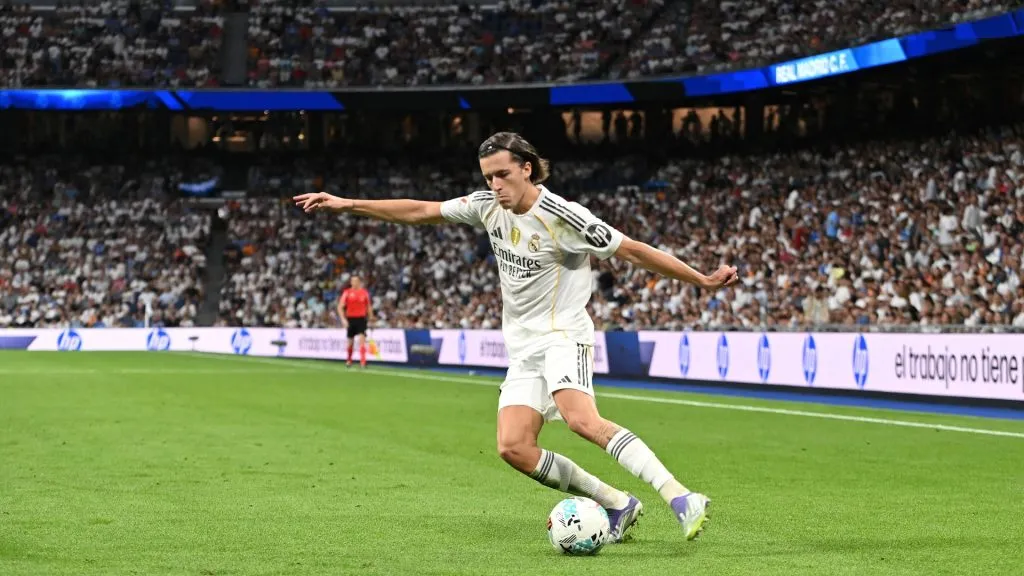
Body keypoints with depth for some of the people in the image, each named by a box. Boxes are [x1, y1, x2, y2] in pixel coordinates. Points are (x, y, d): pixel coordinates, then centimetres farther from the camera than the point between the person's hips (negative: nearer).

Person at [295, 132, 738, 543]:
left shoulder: (562, 216, -14)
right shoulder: (488, 206, 4)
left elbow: (634, 251, -11)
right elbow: (420, 212, 12)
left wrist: (704, 280, -13)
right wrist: (348, 205, 10)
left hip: (563, 336, -7)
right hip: (523, 349, 7)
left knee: (582, 420, -33)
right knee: (513, 448, -11)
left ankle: (681, 499, -38)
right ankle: (618, 506, -2)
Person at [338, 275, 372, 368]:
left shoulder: (364, 293, 3)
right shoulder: (347, 292, -1)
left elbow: (369, 307, 14)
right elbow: (340, 307, -3)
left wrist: (370, 319, 12)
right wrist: (343, 319, -14)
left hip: (361, 319, -1)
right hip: (350, 319, 1)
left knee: (362, 339, -16)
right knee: (350, 341, 11)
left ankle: (363, 362, -19)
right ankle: (349, 360, 32)